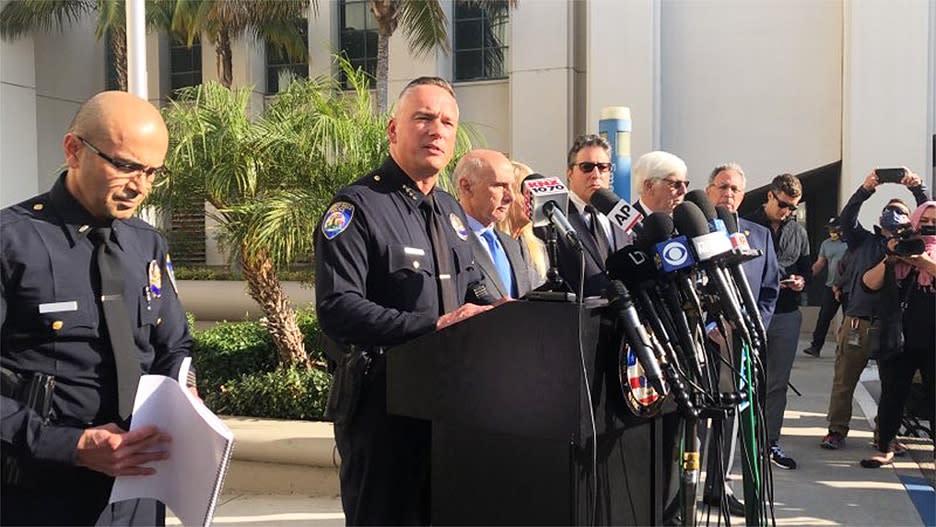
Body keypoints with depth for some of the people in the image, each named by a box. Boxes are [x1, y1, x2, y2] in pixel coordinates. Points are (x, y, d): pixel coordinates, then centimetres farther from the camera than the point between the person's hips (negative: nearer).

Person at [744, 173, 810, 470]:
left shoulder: (798, 233, 14)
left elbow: (806, 269, 20)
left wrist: (801, 281, -2)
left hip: (787, 315, 4)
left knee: (778, 383, 8)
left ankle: (771, 441, 17)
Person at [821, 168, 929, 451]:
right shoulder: (864, 241, 14)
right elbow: (846, 219, -2)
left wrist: (918, 188, -11)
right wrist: (865, 190, -16)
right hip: (857, 320, -1)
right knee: (844, 380, 1)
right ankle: (837, 430, 10)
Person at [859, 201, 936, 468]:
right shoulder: (898, 248, 9)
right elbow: (870, 283, 0)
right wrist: (889, 259, -12)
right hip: (898, 339, 1)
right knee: (892, 395, 6)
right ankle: (885, 449, 17)